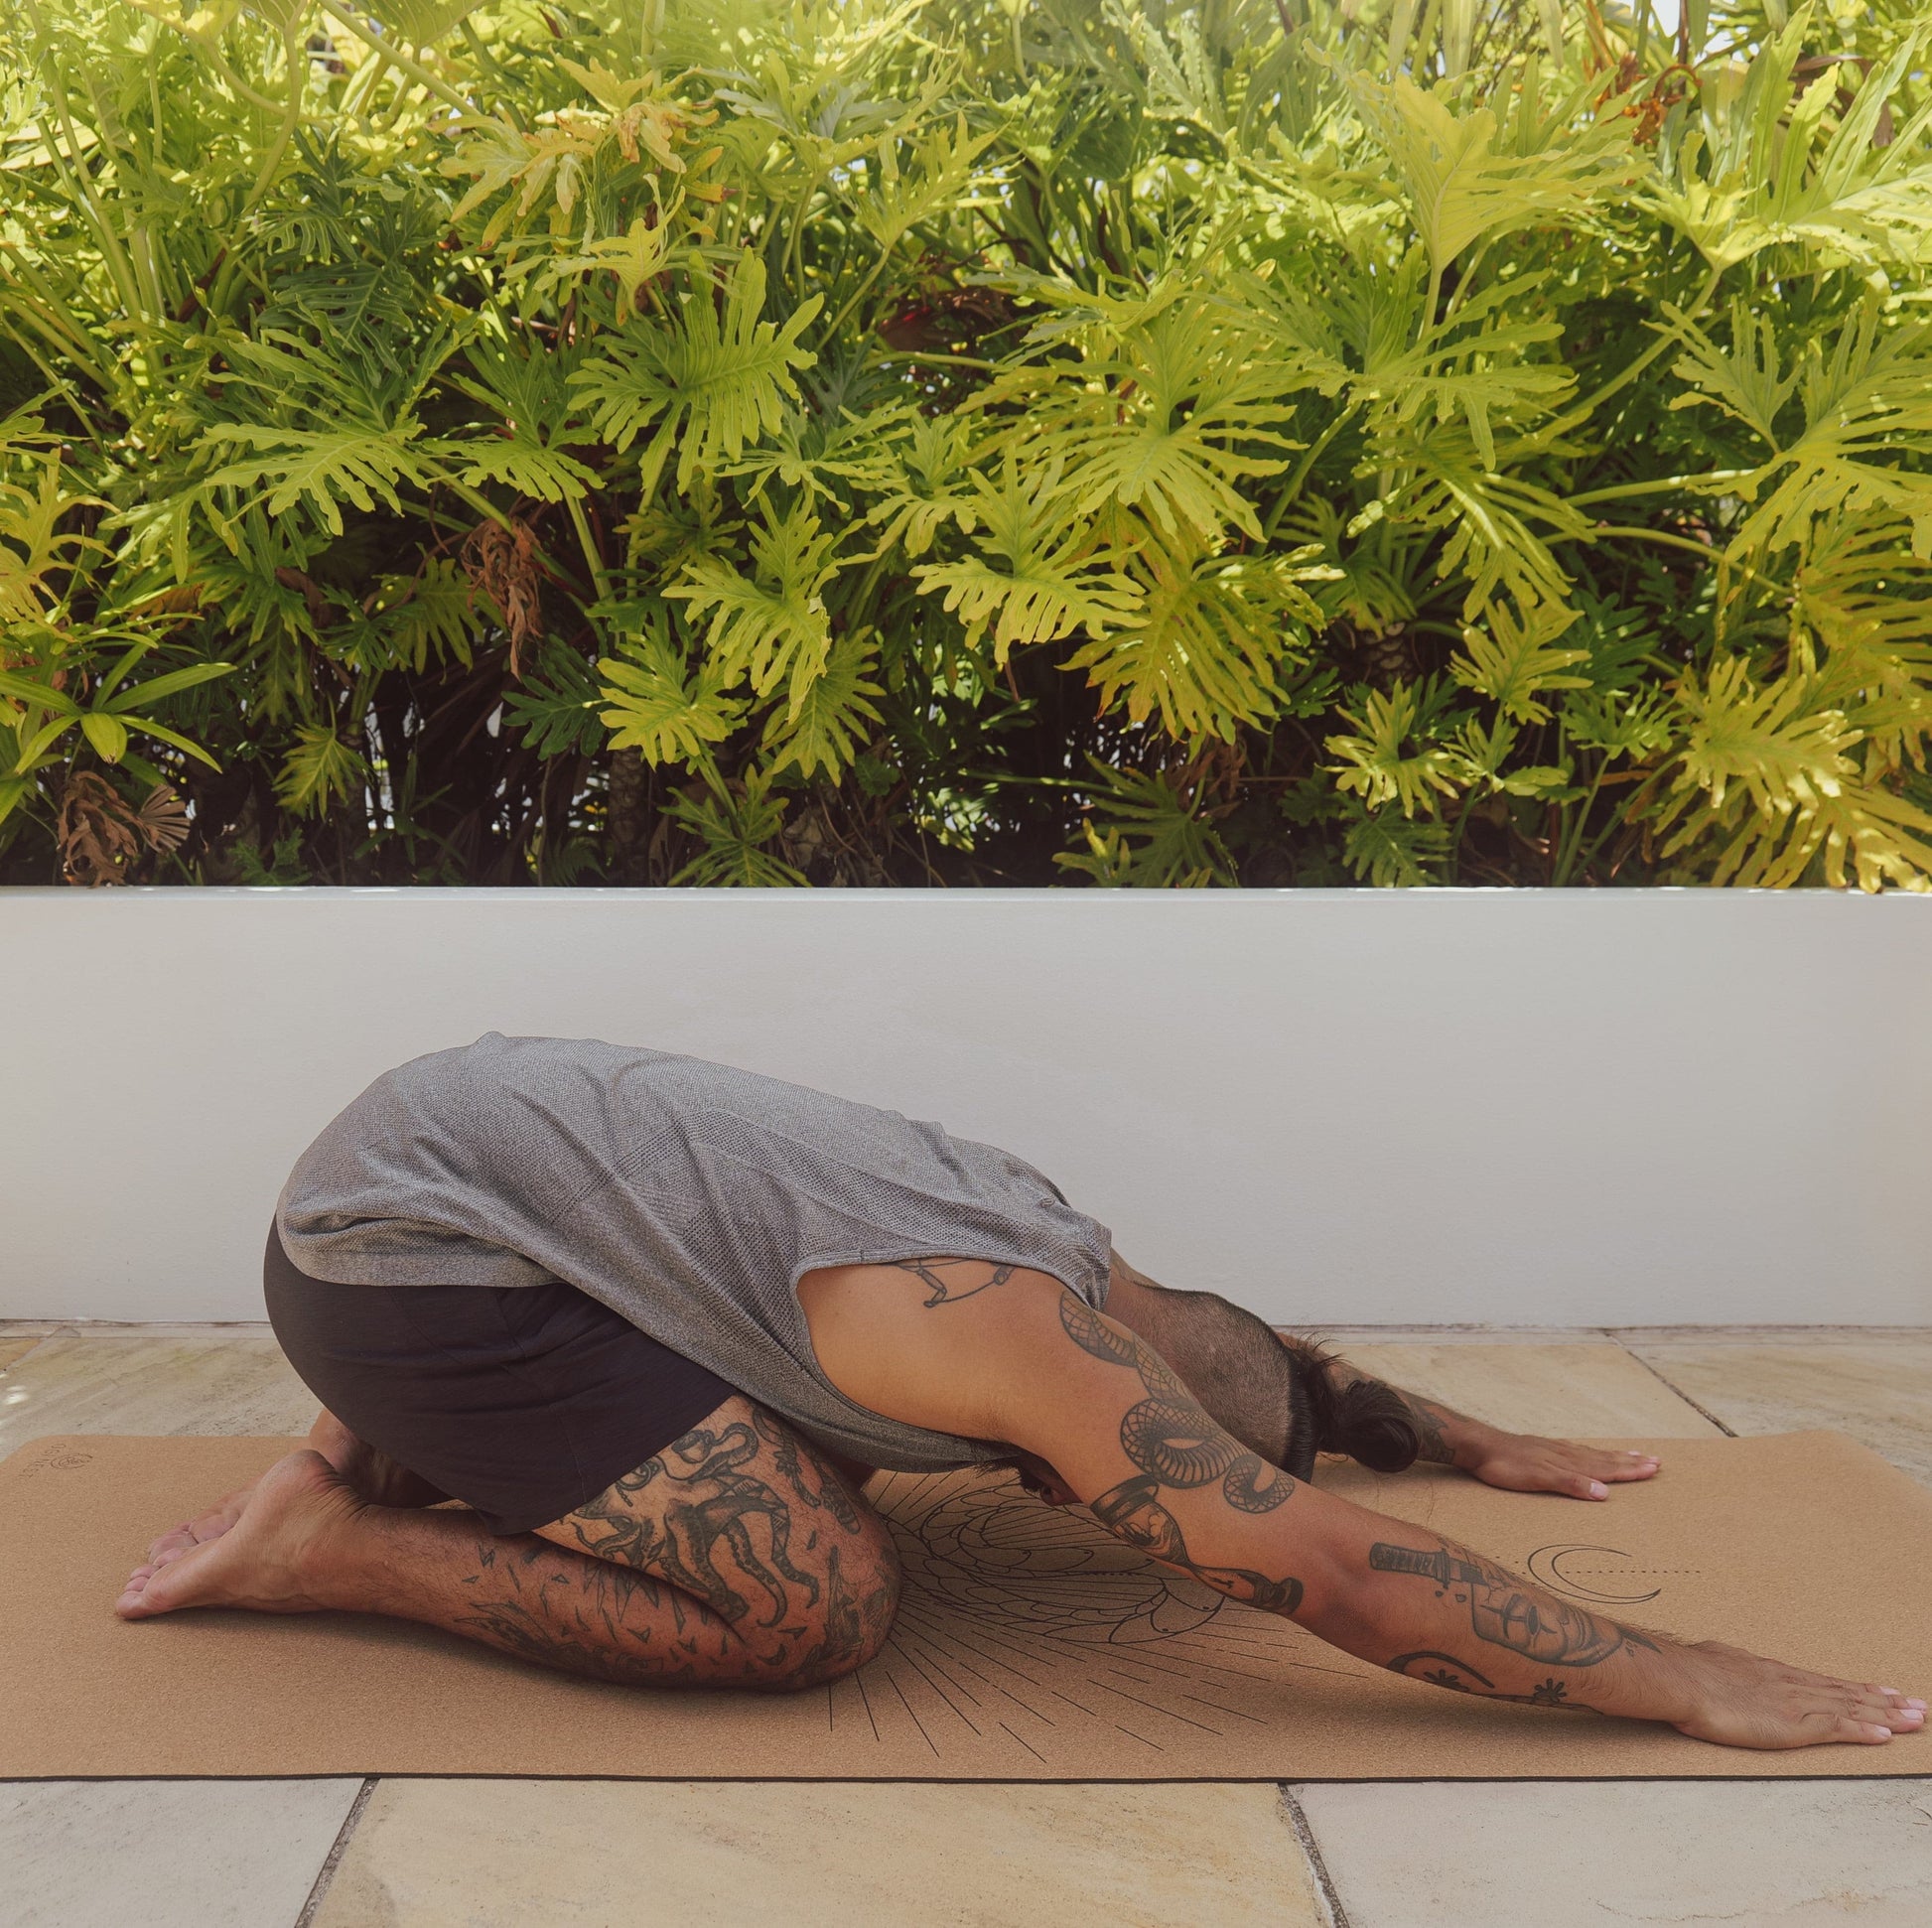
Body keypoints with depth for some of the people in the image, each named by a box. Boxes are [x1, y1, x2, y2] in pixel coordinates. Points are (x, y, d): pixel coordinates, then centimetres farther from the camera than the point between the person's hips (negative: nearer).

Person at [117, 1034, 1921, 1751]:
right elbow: (1338, 1574, -25)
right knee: (822, 1603, -16)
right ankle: (336, 1548, -4)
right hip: (399, 1241, -10)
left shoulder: (1073, 1259, 5)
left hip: (475, 1116, 10)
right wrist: (1688, 1686, -17)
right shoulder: (1034, 1346, -23)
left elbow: (1288, 1371, 24)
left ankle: (394, 1449, 19)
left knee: (799, 1464, 20)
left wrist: (1482, 1444, 29)